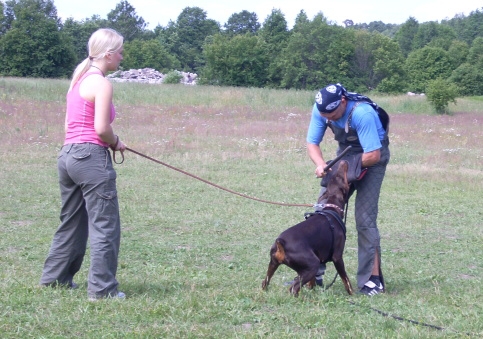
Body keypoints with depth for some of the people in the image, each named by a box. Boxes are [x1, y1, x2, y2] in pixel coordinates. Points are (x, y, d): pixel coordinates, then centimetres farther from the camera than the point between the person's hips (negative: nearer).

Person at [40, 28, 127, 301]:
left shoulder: (80, 79, 15)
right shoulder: (102, 83, -11)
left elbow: (70, 125, 15)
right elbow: (101, 128, -17)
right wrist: (116, 143, 2)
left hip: (68, 154, 9)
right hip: (92, 157, -9)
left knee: (72, 222, 20)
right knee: (105, 226, -2)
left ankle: (55, 277, 29)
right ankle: (102, 288, 0)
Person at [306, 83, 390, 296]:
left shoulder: (362, 113, -34)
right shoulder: (320, 109, -17)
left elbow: (373, 155, -31)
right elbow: (312, 143, -8)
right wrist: (321, 164, -27)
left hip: (371, 158, -6)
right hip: (345, 154, 6)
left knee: (365, 219, -14)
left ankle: (372, 279, -8)